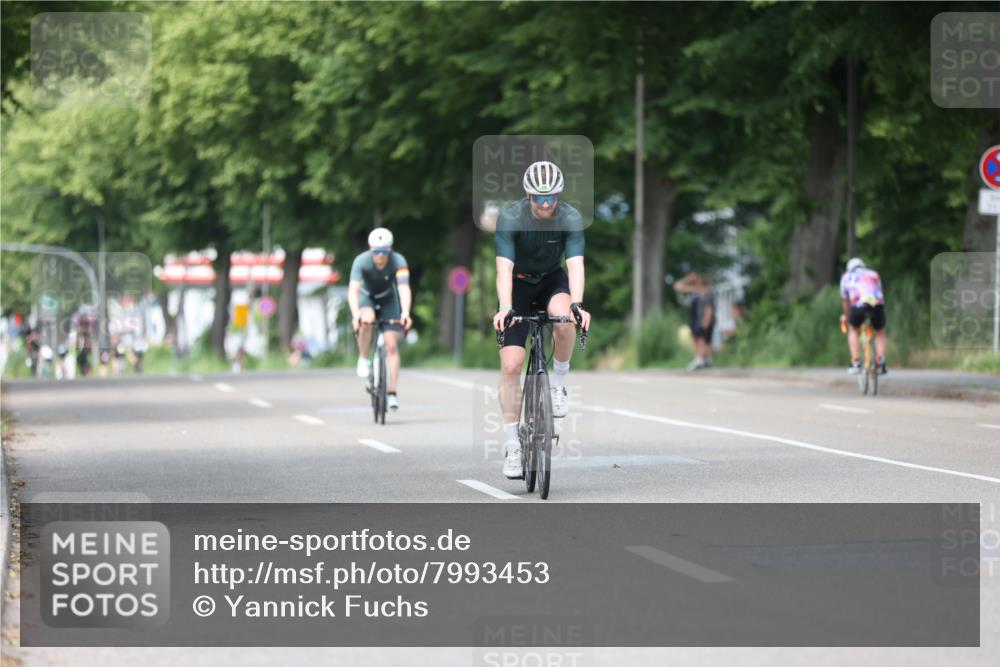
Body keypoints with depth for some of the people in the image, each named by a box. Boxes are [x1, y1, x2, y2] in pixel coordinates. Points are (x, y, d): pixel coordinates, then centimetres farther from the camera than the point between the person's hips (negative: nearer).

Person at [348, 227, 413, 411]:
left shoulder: (398, 262, -29)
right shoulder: (361, 261, -30)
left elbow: (404, 289, -40)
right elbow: (353, 290, -39)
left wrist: (405, 312, -56)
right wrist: (355, 314, -55)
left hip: (388, 300, 1)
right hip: (366, 298, -1)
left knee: (392, 345, -11)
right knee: (366, 321, -36)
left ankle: (392, 394, -7)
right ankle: (363, 359, -13)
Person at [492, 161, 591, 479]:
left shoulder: (571, 218, -21)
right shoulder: (510, 218, -24)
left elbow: (575, 264, -30)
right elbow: (504, 267, -32)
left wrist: (577, 304, -47)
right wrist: (504, 307, -47)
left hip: (552, 280, 1)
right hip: (518, 285, -1)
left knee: (564, 320, -35)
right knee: (511, 365, -11)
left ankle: (558, 384, -11)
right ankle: (512, 445, -3)